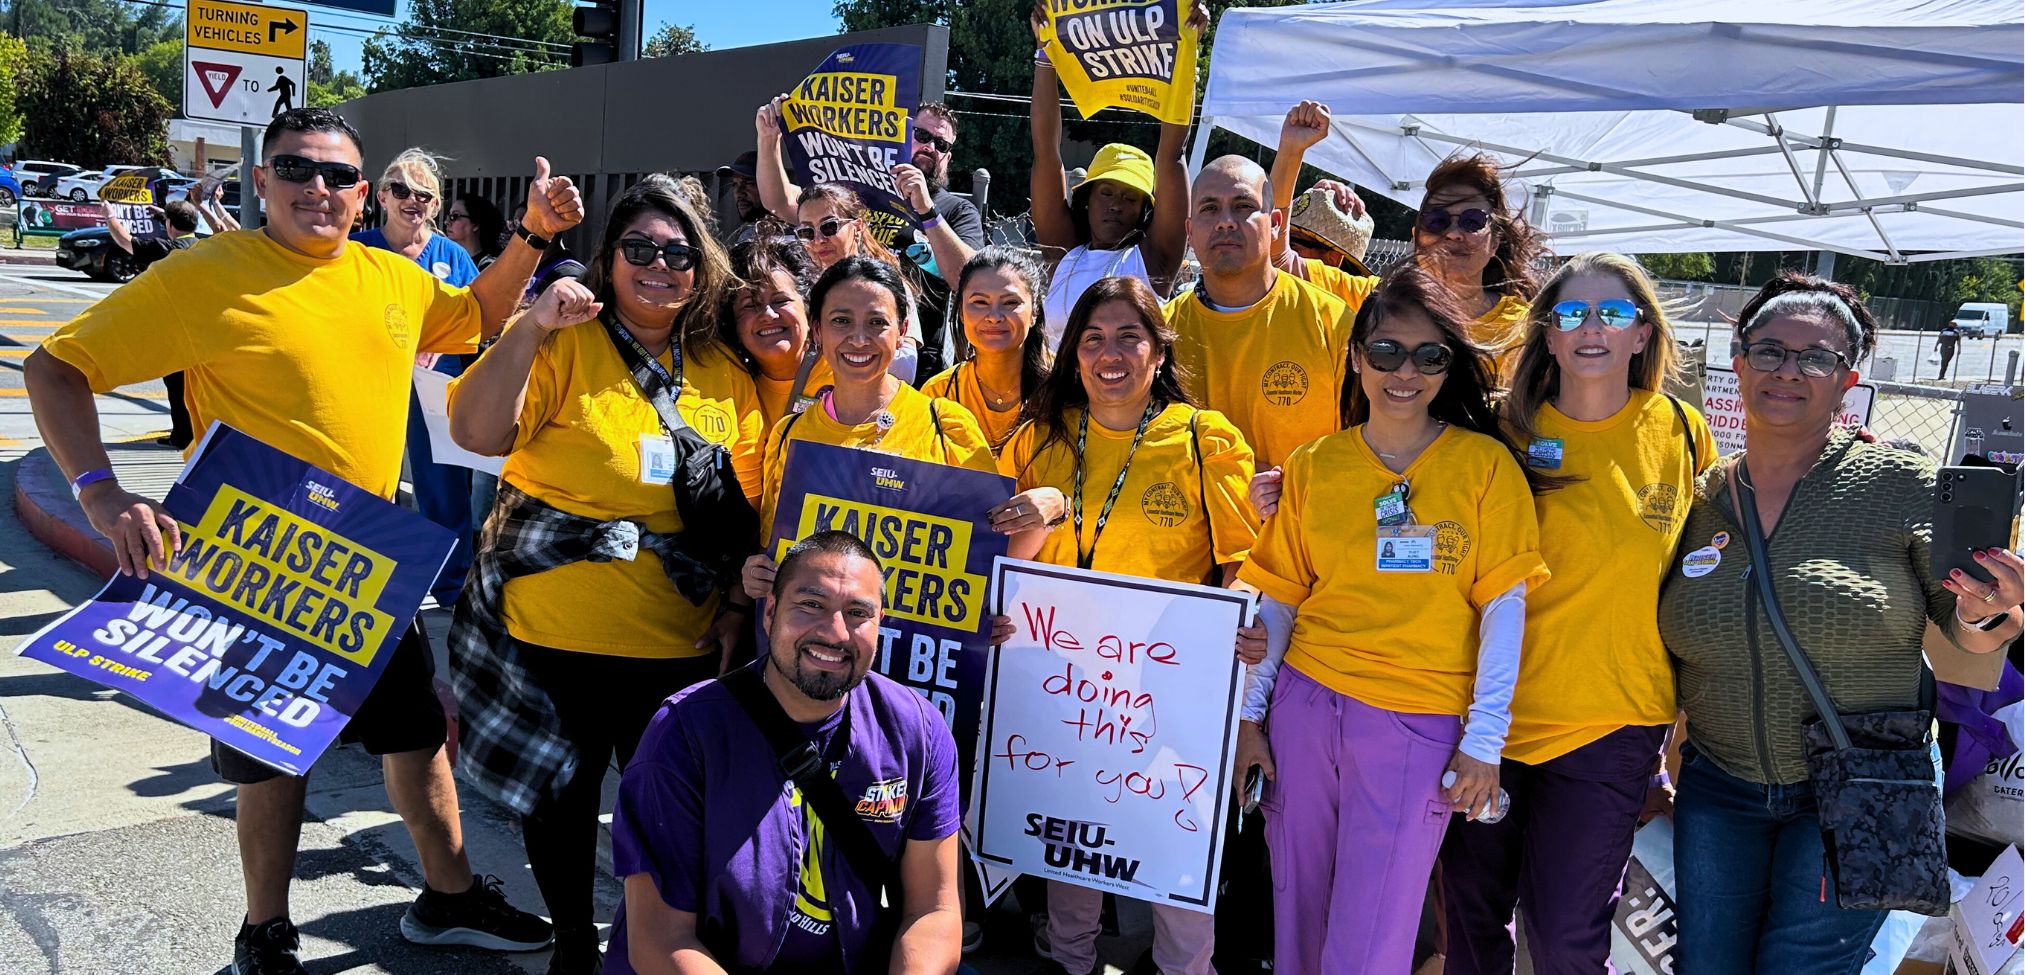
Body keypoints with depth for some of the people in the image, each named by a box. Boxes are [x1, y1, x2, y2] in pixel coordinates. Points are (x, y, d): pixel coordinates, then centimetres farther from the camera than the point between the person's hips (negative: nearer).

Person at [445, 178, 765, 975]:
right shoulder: (564, 344, -4)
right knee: (560, 792, 14)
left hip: (682, 641, 2)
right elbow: (476, 433, -16)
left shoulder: (726, 376, 6)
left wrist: (736, 608, 0)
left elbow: (747, 509, 9)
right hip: (552, 631, -2)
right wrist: (533, 326, -23)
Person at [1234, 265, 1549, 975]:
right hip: (1305, 704, 3)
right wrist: (1249, 716, 4)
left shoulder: (1486, 464, -2)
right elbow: (1275, 599, 7)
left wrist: (1485, 740, -7)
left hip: (1418, 724, -2)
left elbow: (1504, 606, -4)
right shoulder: (1313, 465, 5)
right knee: (1297, 910, 13)